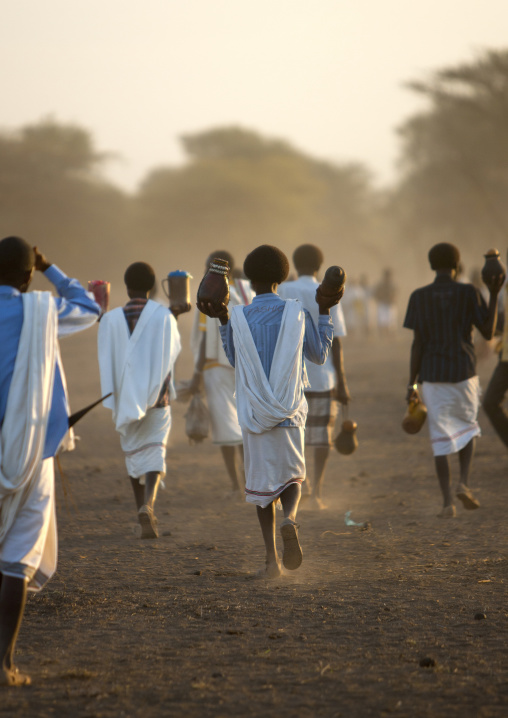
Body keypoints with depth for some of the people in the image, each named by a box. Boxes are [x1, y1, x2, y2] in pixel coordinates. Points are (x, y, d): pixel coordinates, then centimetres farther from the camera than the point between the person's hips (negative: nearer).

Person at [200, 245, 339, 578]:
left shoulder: (238, 318, -4)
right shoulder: (298, 313, -4)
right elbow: (319, 355, 10)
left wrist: (222, 321, 14)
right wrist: (325, 312, 15)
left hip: (255, 413, 0)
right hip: (290, 412, 0)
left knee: (262, 483, 10)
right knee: (292, 477, 12)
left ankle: (271, 557, 4)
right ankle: (290, 518, -22)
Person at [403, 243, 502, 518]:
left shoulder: (419, 297, -1)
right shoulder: (469, 293, -4)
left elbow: (417, 343, -2)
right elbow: (488, 332, -1)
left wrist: (412, 384, 1)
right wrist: (494, 296, 5)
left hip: (432, 376, 0)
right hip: (463, 372, 0)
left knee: (442, 436, 5)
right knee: (467, 426, 21)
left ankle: (447, 502, -3)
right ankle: (464, 482, 2)